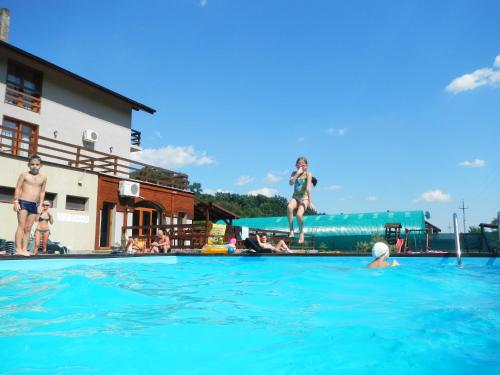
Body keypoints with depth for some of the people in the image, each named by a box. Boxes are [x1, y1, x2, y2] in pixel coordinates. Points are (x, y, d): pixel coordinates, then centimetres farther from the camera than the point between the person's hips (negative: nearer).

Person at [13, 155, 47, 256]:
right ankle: (18, 249, -12)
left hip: (34, 205, 4)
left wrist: (40, 205, 7)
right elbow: (18, 188, -1)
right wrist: (16, 202, -10)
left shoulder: (43, 178, 10)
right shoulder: (24, 175, 1)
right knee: (21, 226, -9)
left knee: (28, 228, 4)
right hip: (23, 203, -4)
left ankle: (24, 249, 5)